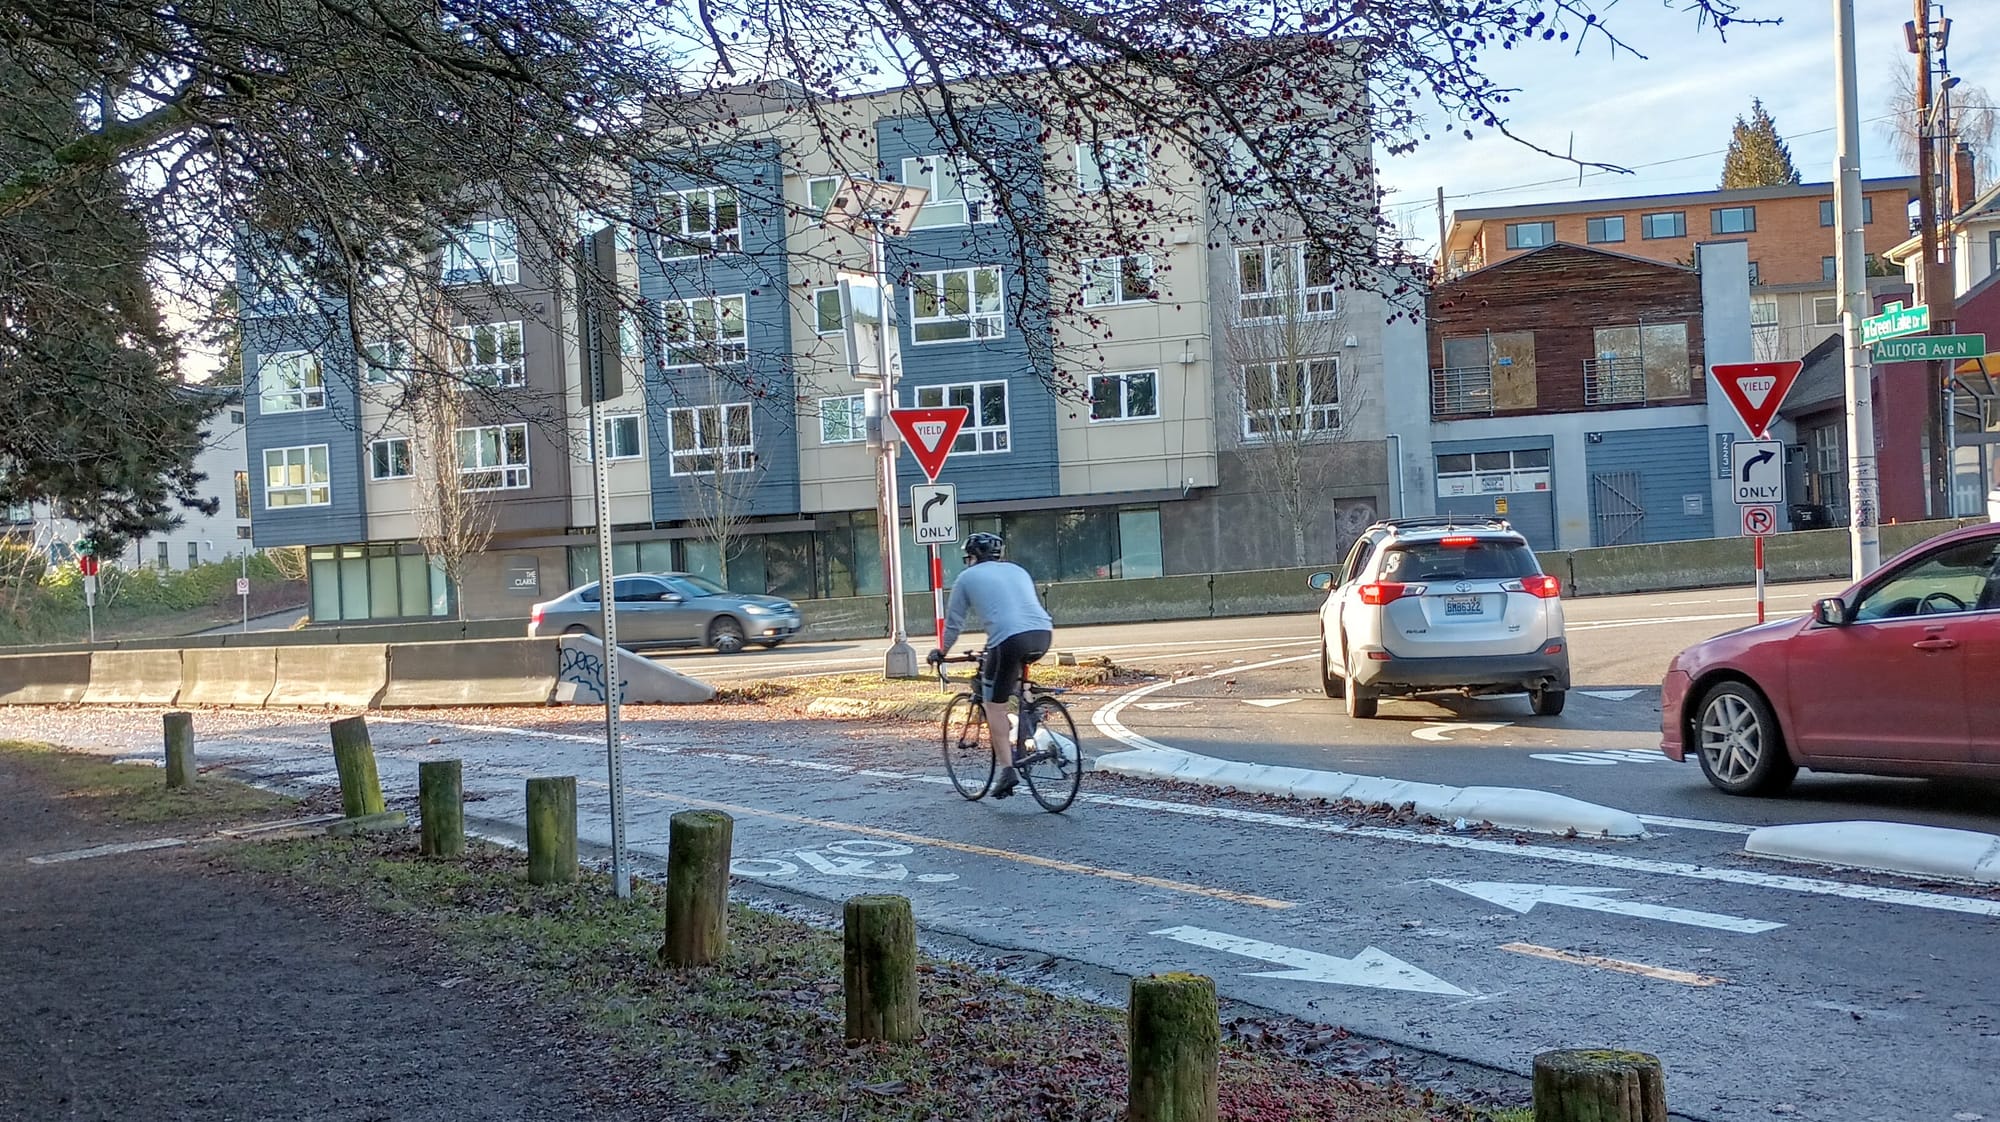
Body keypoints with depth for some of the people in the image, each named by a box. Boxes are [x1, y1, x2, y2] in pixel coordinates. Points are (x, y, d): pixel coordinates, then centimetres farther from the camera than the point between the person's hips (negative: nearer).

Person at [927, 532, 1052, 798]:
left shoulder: (967, 578, 16)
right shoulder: (1017, 570, 29)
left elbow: (953, 623, 21)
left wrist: (941, 652, 38)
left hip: (1009, 639, -5)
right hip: (1043, 634, 5)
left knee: (995, 706, 9)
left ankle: (1007, 770, 3)